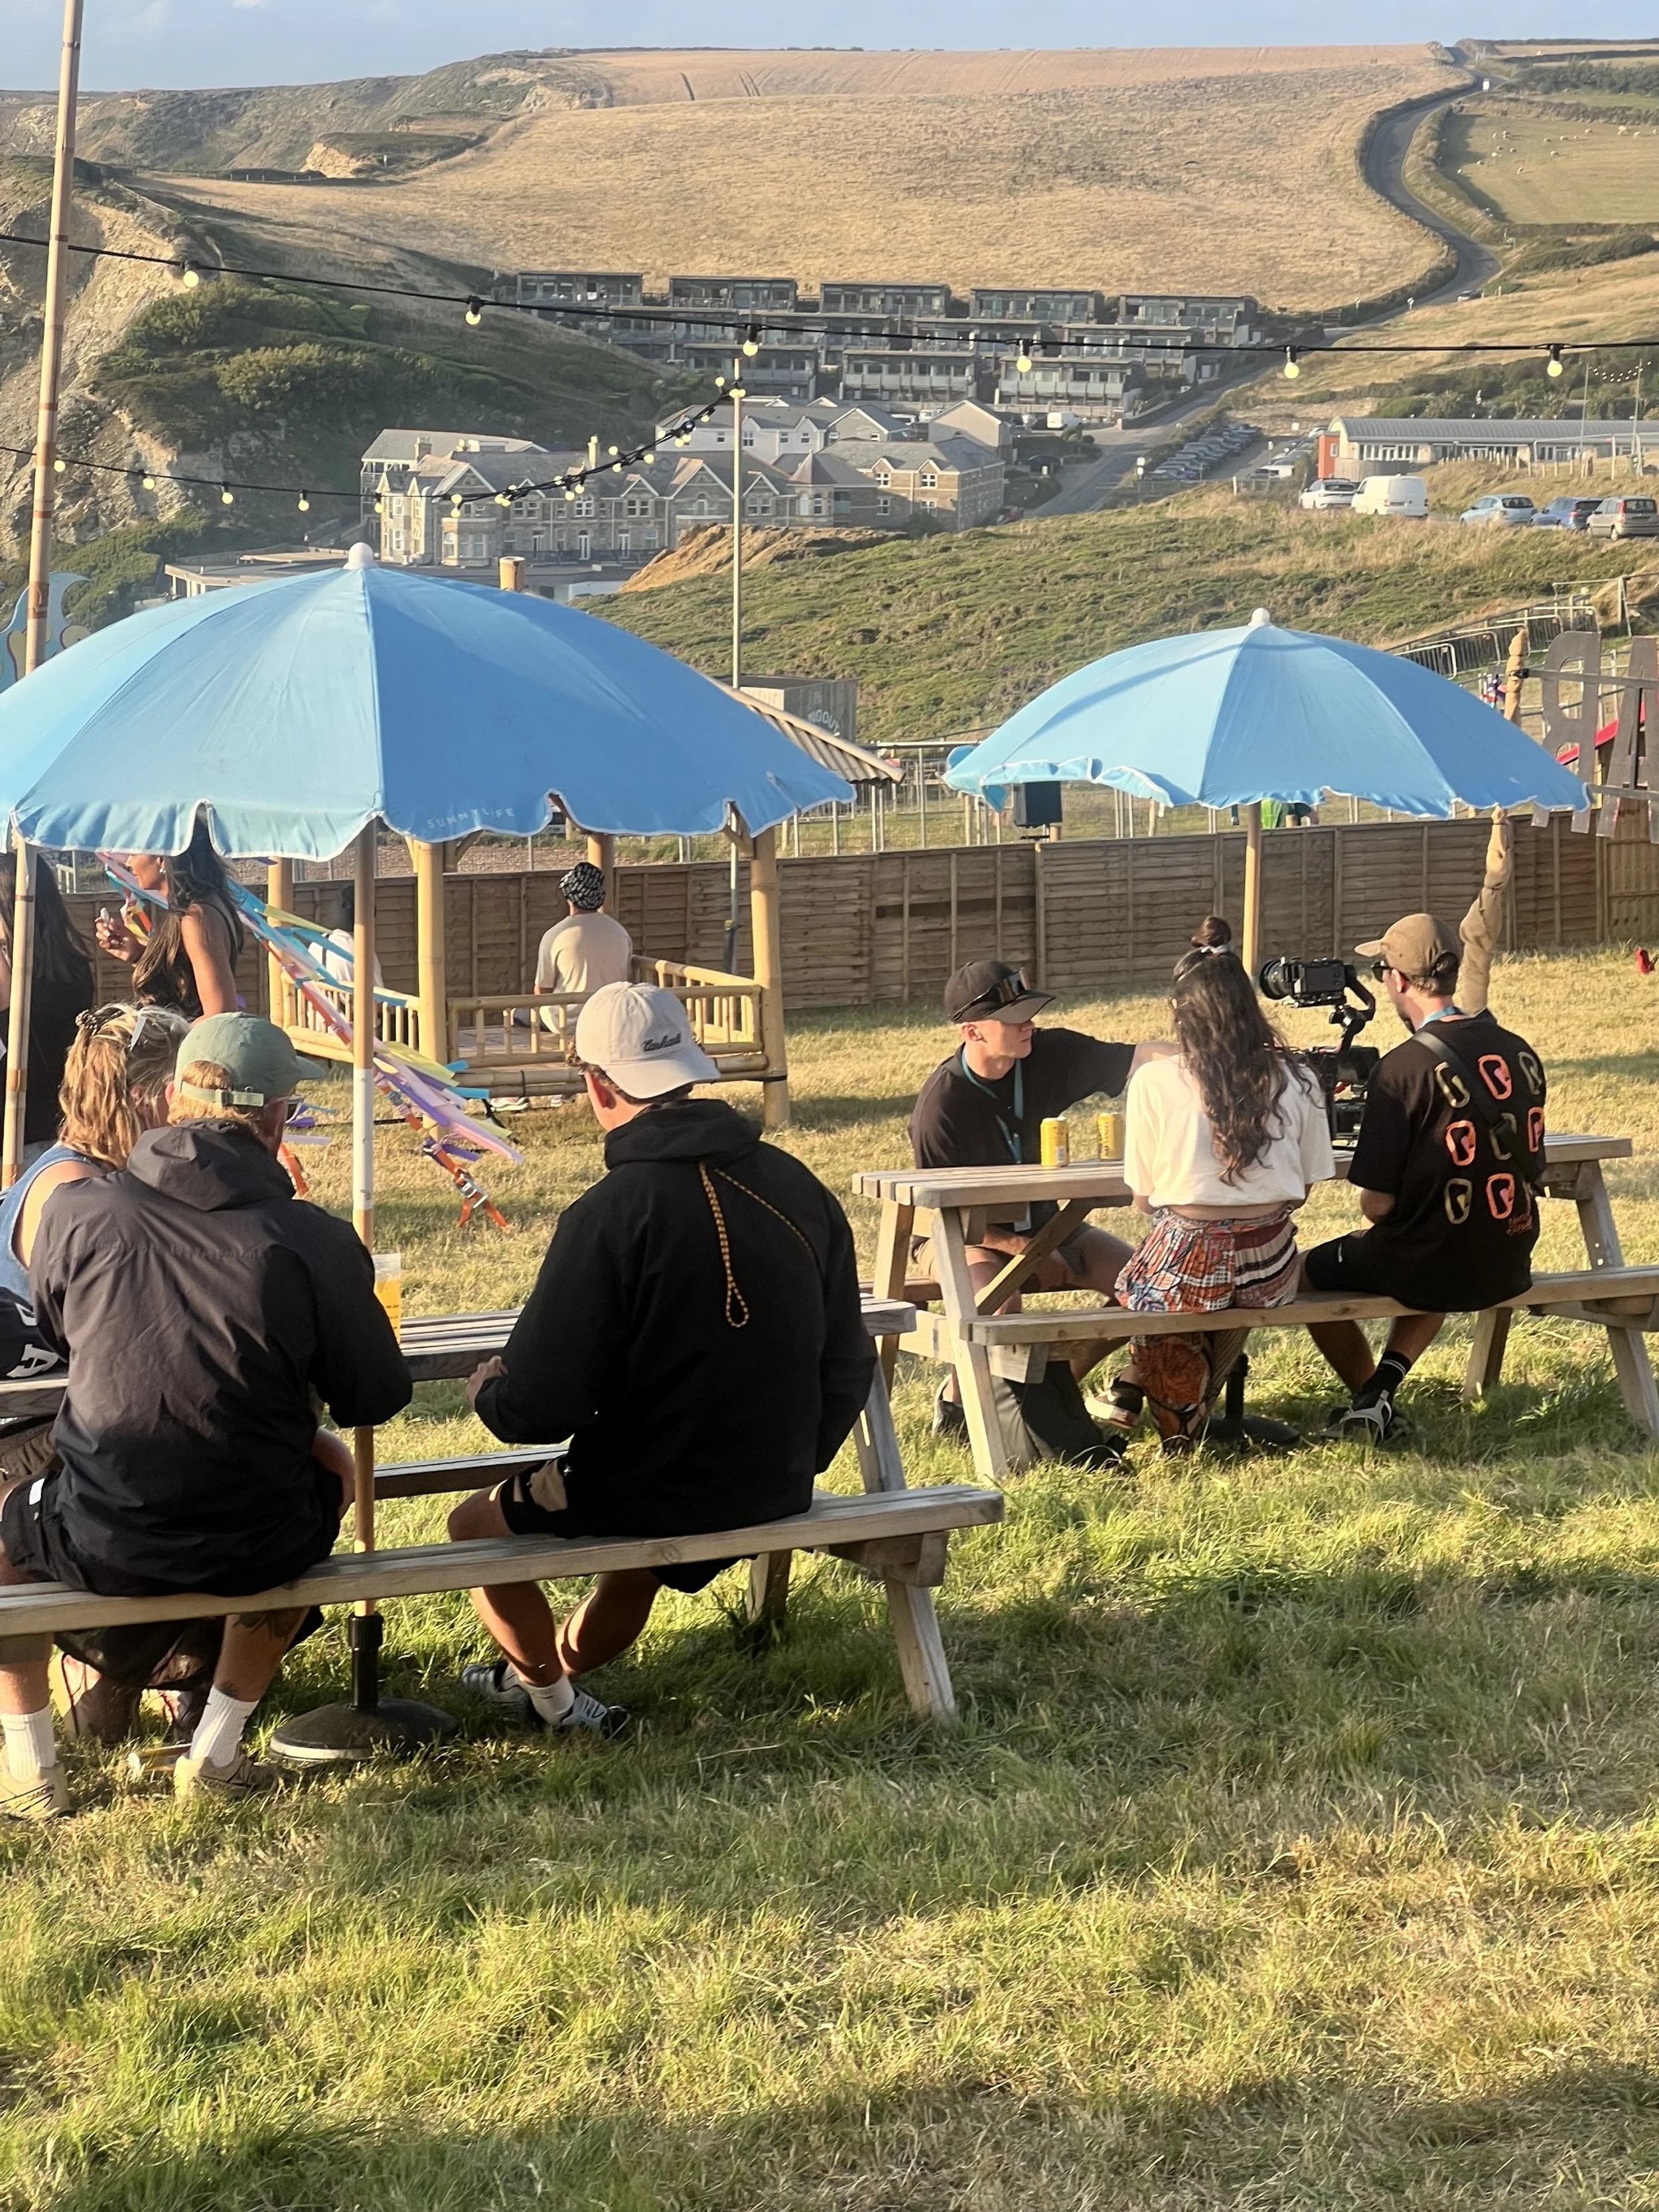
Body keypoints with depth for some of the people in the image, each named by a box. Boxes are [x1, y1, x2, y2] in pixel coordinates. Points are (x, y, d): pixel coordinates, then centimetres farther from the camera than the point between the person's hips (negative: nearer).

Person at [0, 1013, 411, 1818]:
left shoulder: (76, 1213, -7)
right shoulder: (315, 1243, -12)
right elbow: (375, 1400, 1)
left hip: (101, 1546, 0)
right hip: (256, 1547, 0)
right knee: (330, 1469, 35)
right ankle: (217, 1750, 34)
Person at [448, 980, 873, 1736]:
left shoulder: (609, 1214, -22)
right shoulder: (796, 1187, -3)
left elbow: (535, 1409, -21)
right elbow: (847, 1368, 5)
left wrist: (487, 1388, 3)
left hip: (649, 1491, -6)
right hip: (776, 1492, 6)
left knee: (474, 1528, 21)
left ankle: (553, 1695, 29)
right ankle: (548, 1671, 53)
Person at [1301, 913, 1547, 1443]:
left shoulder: (1404, 1068, -19)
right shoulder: (1521, 1054, 0)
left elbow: (1377, 1204, -17)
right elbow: (1531, 1170, 11)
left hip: (1432, 1268, -6)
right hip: (1508, 1268, 6)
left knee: (1307, 1273, 23)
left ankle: (1372, 1399, 27)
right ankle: (1381, 1393, 19)